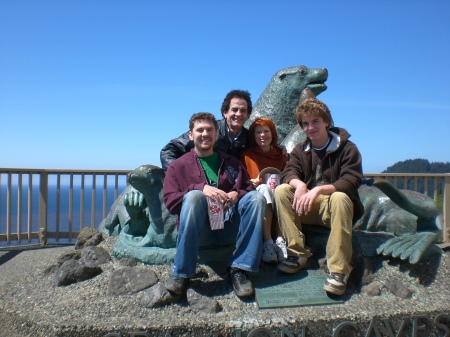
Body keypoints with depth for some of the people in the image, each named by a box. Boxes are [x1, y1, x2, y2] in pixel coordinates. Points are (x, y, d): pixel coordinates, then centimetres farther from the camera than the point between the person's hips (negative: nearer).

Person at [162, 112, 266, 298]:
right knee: (194, 195, -31)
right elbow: (169, 200, -3)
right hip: (198, 230, -2)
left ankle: (239, 269, -21)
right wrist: (201, 187, -20)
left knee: (257, 197, -21)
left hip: (229, 228, 3)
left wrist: (236, 195, -14)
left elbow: (249, 189, 11)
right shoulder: (178, 166, 11)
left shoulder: (231, 163, 18)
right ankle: (181, 273, -24)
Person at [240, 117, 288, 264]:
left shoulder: (281, 154, 16)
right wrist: (253, 181, -14)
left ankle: (280, 240, -38)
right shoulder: (247, 154, 10)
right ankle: (267, 242, -42)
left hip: (277, 193, 2)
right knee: (264, 188, -36)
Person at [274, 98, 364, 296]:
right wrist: (299, 184, -32)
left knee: (340, 198, -36)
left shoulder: (347, 148, -5)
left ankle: (338, 269, -31)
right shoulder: (300, 150, 8)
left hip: (334, 205, -3)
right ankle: (298, 254, -18)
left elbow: (351, 182, -18)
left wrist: (318, 190, -35)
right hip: (308, 206, 4)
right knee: (282, 191, -21)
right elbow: (288, 173, -7)